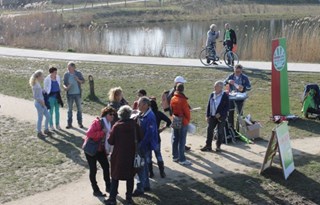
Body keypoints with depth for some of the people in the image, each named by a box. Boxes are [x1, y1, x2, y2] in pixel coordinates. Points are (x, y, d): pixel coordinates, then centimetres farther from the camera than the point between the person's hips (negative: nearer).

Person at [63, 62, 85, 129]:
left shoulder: (78, 73, -4)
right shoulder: (66, 74, -3)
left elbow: (83, 81, 2)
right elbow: (64, 83, 2)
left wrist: (78, 80, -19)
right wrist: (65, 87, -20)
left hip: (77, 93, 0)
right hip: (70, 94, 0)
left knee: (79, 108, 8)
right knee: (69, 109, 7)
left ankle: (80, 123, 20)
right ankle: (69, 124, 14)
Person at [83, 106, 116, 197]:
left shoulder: (109, 125, 6)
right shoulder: (97, 122, -18)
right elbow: (89, 134, -29)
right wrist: (102, 132, -29)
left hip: (101, 149, 7)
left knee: (106, 166, 7)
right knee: (93, 170, 1)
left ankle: (108, 187, 23)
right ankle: (96, 190, 12)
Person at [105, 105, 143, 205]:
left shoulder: (117, 126, -15)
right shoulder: (135, 124, -8)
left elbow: (110, 141, -11)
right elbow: (140, 138, -2)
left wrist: (110, 135, 8)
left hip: (119, 156, -2)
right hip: (131, 155, 2)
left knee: (115, 177, 10)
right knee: (130, 176, 16)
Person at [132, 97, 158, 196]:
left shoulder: (150, 117, -21)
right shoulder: (141, 115, 6)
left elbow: (149, 134, -25)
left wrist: (141, 145, -24)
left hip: (146, 146, -9)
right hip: (141, 144, 9)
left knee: (141, 167, -2)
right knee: (143, 166, 18)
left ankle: (140, 188, 8)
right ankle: (146, 185, 31)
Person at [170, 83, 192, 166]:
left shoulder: (173, 99, 0)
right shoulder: (183, 100, -20)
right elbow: (187, 112, -14)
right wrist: (188, 120, 3)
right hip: (183, 122, -7)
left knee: (175, 139, 15)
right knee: (182, 141, -3)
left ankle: (175, 156, 25)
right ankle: (182, 159, 1)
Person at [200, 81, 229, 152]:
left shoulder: (225, 96, -8)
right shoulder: (212, 95, 7)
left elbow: (227, 107, -10)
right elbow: (209, 106, 10)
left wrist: (220, 114, -19)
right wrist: (207, 116, 5)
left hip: (221, 117, -4)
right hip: (212, 116, 5)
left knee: (220, 132, 4)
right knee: (209, 130, 3)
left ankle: (218, 146, 18)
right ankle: (208, 146, 12)